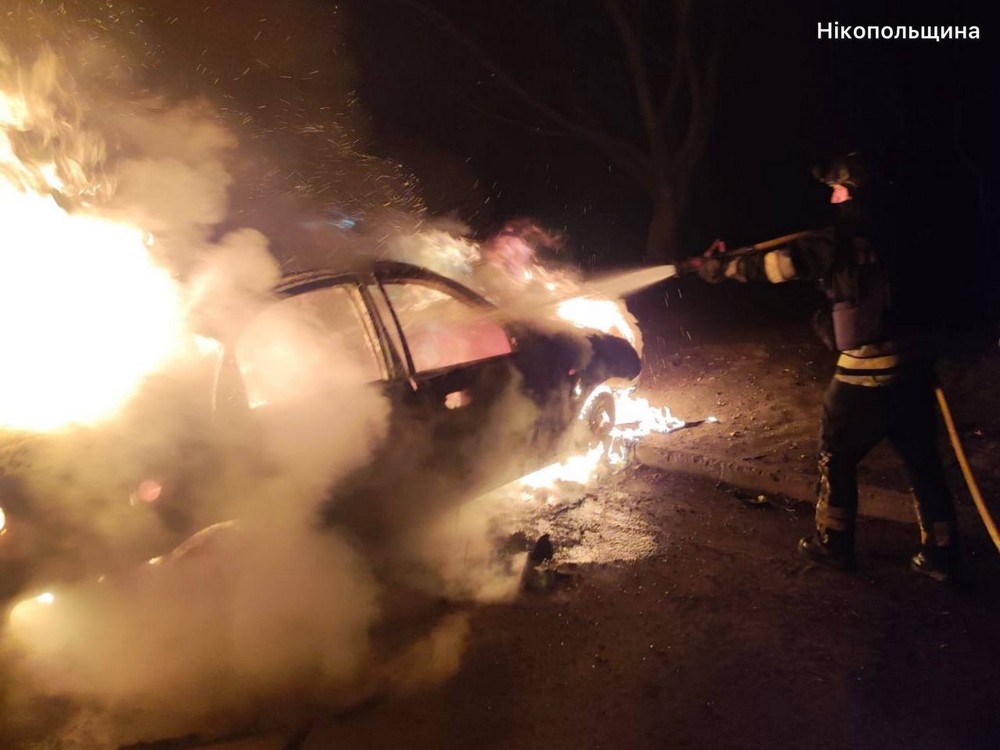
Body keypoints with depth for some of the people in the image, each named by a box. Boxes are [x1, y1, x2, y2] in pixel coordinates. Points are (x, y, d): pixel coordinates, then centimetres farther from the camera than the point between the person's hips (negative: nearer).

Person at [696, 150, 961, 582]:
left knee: (836, 457, 11)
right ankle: (941, 554, 21)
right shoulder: (892, 233, 8)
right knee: (922, 460, 14)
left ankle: (833, 544, 22)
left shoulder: (844, 240, -13)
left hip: (867, 372, -7)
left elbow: (780, 262, -11)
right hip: (914, 364, 7)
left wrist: (723, 268, 0)